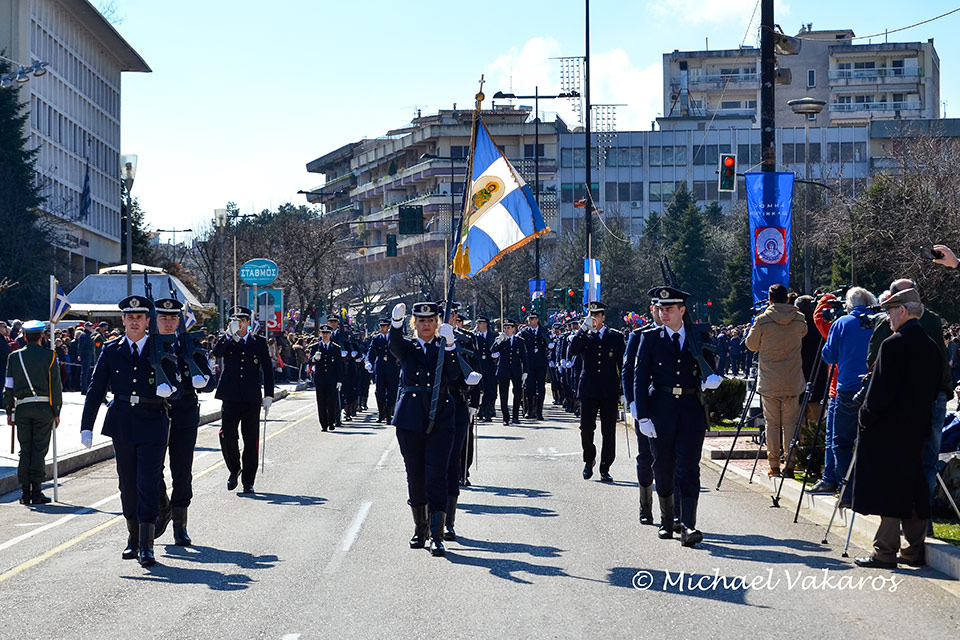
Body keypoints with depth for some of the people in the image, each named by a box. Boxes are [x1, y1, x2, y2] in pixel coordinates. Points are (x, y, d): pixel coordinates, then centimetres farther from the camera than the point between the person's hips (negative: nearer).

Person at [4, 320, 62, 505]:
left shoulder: (14, 357, 5)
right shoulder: (49, 357, -2)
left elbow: (8, 386, 5)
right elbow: (56, 386, -2)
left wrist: (9, 412, 11)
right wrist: (56, 412, 4)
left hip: (22, 407, 2)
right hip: (43, 407, -2)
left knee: (25, 450, 8)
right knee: (39, 450, 1)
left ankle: (25, 492, 6)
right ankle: (36, 491, -1)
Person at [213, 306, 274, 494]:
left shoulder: (259, 343, 9)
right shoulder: (227, 341, 9)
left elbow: (267, 370, 9)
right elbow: (216, 353, -13)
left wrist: (268, 396, 3)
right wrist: (229, 334, -22)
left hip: (252, 400, 0)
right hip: (231, 399, 0)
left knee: (251, 442, 2)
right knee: (227, 437, -9)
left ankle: (248, 482, 11)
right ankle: (234, 470, 17)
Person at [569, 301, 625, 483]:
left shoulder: (615, 336, 7)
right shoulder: (584, 336, 9)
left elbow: (622, 364, 7)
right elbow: (573, 351, -11)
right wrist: (583, 328, -15)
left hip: (609, 391, 0)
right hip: (588, 389, 1)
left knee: (608, 432, 1)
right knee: (586, 428, -3)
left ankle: (605, 469, 10)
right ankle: (589, 460, 22)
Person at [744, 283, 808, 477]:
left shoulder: (762, 320, -7)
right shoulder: (799, 320, -1)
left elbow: (751, 345, 5)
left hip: (769, 382, -1)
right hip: (793, 381, 1)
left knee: (772, 422, 5)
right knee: (790, 422, 6)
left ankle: (774, 465, 6)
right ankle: (789, 464, 4)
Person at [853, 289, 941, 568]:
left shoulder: (893, 344, -15)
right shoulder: (931, 346, 9)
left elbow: (881, 390, -17)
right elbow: (935, 389, 14)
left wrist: (866, 418, -6)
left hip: (888, 430, -7)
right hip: (918, 428, 7)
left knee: (888, 490, -4)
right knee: (914, 489, 12)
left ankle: (885, 551, -4)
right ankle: (915, 550, 15)